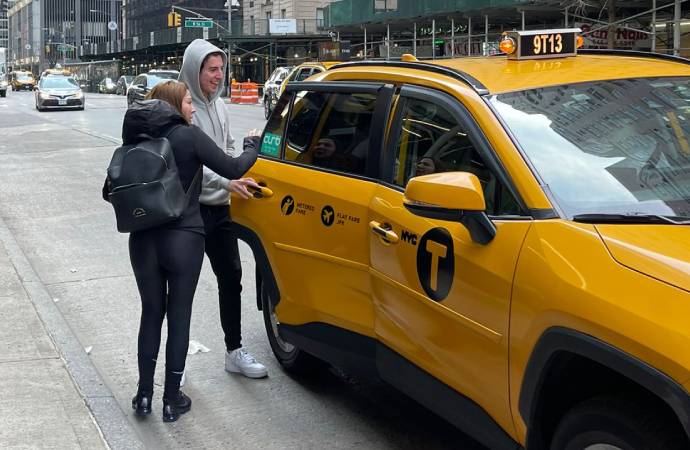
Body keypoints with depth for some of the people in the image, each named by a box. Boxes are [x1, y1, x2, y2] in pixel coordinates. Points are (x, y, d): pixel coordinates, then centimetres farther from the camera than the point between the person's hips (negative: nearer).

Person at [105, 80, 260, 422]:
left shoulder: (135, 139, 3)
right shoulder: (189, 136, -9)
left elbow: (111, 191, 5)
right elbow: (232, 169, -7)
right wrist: (252, 146, 11)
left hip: (143, 240, 4)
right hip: (183, 240, -4)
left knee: (151, 313, 17)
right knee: (179, 318, 8)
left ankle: (144, 395, 21)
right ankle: (172, 400, 15)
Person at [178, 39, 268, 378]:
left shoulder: (219, 106, 11)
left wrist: (237, 176, 5)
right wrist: (226, 182, -29)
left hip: (219, 208, 8)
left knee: (231, 277, 13)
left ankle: (234, 351, 26)